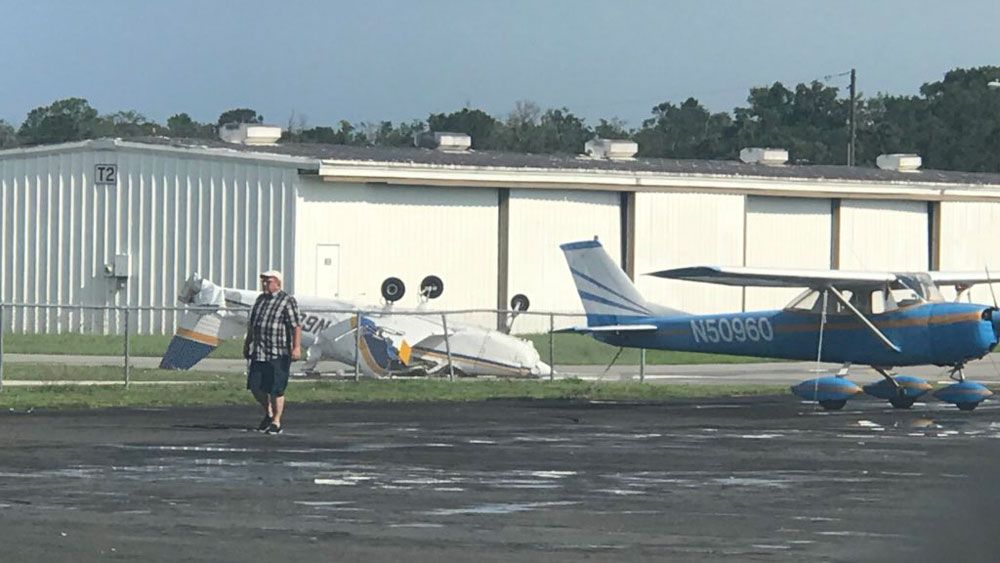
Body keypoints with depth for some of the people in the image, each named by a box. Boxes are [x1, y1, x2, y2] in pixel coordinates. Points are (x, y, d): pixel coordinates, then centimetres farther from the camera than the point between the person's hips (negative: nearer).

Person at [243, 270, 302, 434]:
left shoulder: (287, 301, -4)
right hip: (258, 352, 6)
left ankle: (276, 422, 8)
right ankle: (268, 413, 26)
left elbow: (296, 326, -11)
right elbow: (251, 324, 25)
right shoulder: (260, 300, 16)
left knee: (276, 390, -4)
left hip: (278, 354, -6)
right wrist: (247, 344, 25)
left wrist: (297, 347, -20)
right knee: (255, 386, 4)